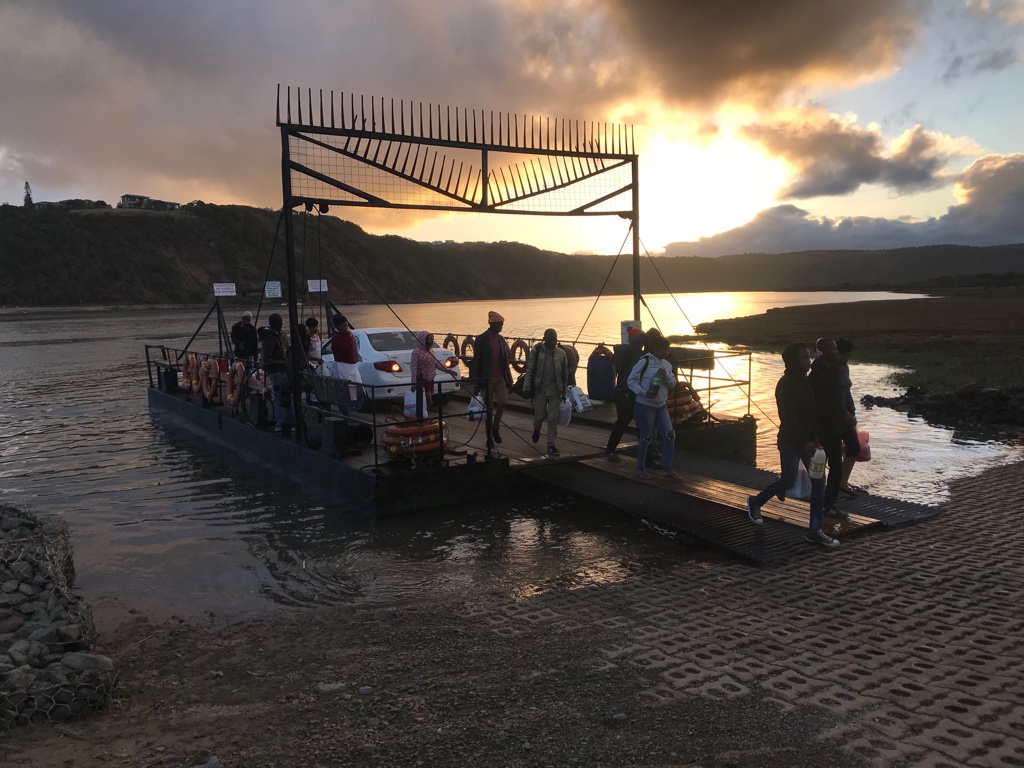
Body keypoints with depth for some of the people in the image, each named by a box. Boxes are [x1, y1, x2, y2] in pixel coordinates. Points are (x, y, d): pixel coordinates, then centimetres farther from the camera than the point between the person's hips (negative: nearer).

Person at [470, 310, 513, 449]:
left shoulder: (501, 339, 8)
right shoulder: (481, 340, -7)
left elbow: (505, 360, 11)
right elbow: (476, 362, -7)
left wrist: (509, 380, 8)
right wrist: (476, 384, -9)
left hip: (500, 377, 4)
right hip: (487, 378, -4)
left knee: (503, 401, -14)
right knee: (489, 408, 3)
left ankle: (495, 427, 11)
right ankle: (489, 437, 15)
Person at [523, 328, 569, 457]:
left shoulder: (561, 353, 0)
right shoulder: (536, 351, -7)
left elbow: (565, 374, 6)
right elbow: (530, 370, -5)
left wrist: (564, 392, 7)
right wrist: (528, 388, -8)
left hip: (555, 391, 1)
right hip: (540, 389, -1)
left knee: (553, 419, 0)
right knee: (539, 415, 7)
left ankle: (551, 445, 8)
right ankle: (536, 430, 41)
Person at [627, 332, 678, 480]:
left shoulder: (666, 364, 8)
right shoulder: (644, 362, -12)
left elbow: (672, 384, 8)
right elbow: (631, 380, -12)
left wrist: (665, 375, -12)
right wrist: (643, 392, -24)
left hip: (661, 406, 6)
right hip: (644, 406, -6)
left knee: (670, 436, 1)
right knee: (646, 438, 1)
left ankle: (668, 467, 14)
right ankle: (640, 468, 19)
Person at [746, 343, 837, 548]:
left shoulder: (806, 382, 10)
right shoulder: (785, 385, -15)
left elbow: (812, 412, 13)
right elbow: (788, 417, -21)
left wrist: (814, 439, 5)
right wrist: (805, 441, -25)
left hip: (808, 440, 7)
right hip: (790, 441, -7)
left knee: (819, 482, 0)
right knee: (788, 480, -2)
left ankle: (814, 530, 4)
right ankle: (755, 502, 25)